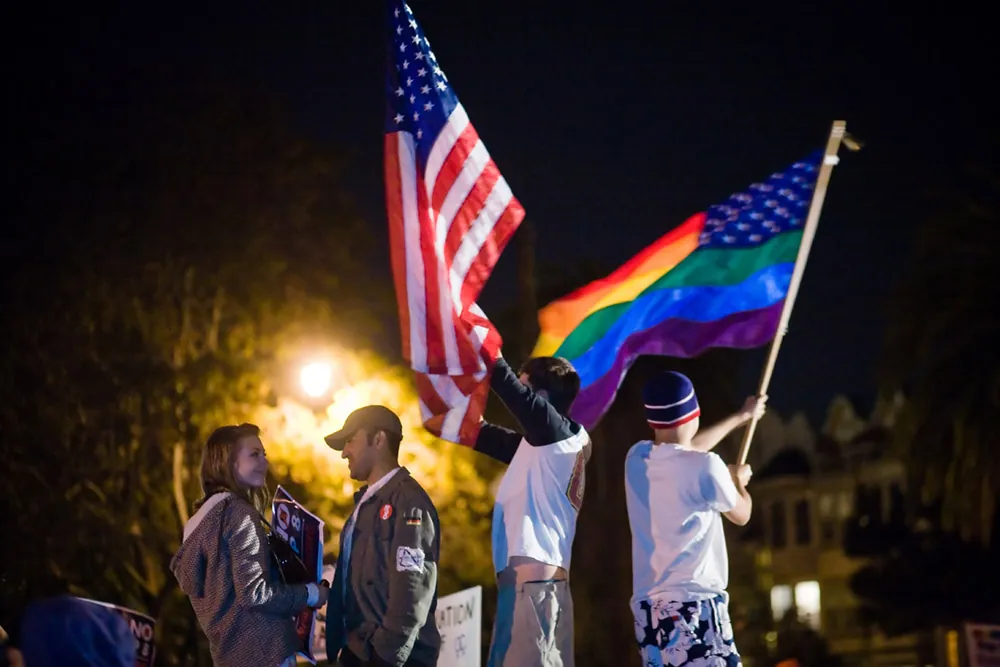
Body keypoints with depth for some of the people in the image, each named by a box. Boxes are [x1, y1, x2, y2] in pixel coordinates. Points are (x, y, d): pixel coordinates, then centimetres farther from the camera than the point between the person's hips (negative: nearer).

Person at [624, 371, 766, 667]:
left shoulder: (637, 457, 9)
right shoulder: (705, 467, -11)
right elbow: (741, 515, 8)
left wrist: (741, 417, 43)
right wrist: (739, 479, 31)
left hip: (647, 606, 7)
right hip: (695, 604, -7)